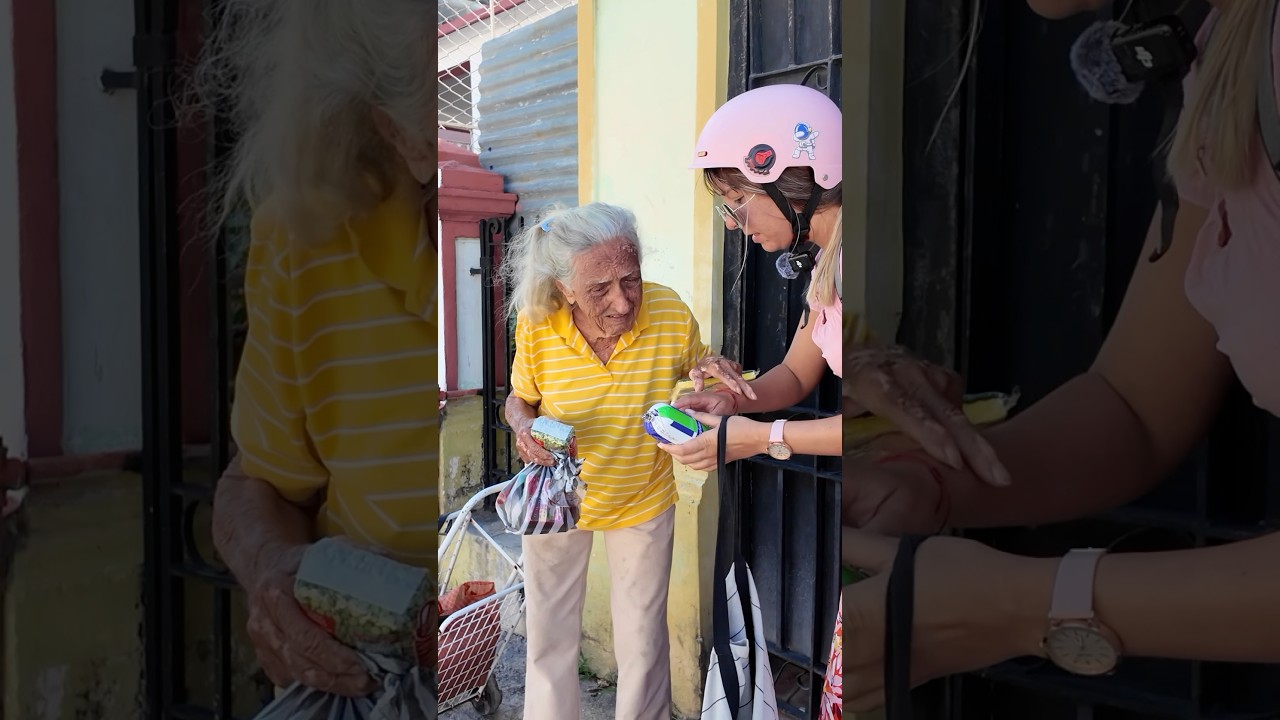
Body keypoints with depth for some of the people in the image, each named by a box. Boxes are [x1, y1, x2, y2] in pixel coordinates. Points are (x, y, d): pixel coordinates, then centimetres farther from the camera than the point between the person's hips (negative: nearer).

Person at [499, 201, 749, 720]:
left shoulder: (673, 314, -24)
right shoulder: (537, 324, -23)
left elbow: (690, 374, -2)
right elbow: (520, 399, -4)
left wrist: (708, 371, -26)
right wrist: (526, 429, -26)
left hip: (644, 501, 0)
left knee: (643, 644, 15)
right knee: (549, 637, 17)